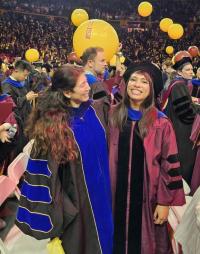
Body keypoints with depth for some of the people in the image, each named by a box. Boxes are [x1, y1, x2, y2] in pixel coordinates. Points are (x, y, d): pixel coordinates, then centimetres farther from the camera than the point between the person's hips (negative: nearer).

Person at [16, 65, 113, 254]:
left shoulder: (93, 108, -6)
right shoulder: (51, 123, -21)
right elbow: (45, 170, -15)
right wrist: (58, 206, -11)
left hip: (102, 191, 5)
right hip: (76, 196, -5)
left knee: (102, 238, 23)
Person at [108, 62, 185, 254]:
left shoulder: (161, 123, -9)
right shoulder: (113, 116, 0)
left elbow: (170, 164, -7)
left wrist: (165, 202, -7)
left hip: (147, 197, -2)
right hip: (117, 194, 2)